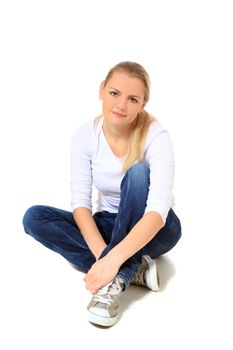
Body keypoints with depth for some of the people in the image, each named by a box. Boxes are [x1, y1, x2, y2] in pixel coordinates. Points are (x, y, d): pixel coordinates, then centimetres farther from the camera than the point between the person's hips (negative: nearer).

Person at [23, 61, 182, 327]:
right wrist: (102, 252, -32)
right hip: (111, 226, 4)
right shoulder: (85, 134, -12)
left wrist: (113, 258, -46)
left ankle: (118, 278, -32)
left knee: (138, 173, -33)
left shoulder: (155, 136, -23)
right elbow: (80, 201, -17)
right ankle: (132, 270, -24)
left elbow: (158, 210, -34)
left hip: (152, 231, -3)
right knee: (34, 218, -19)